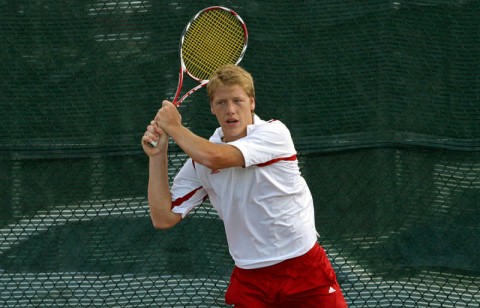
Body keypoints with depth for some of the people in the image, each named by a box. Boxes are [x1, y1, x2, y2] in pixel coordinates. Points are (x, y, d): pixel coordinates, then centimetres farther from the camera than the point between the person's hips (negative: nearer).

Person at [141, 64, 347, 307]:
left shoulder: (274, 133, -12)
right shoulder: (199, 159, 2)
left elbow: (215, 158, -26)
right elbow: (164, 218, 1)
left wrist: (174, 127, -11)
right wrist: (157, 155, -6)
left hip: (304, 267, -3)